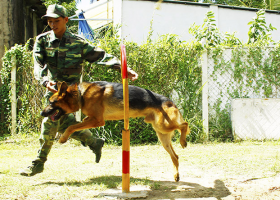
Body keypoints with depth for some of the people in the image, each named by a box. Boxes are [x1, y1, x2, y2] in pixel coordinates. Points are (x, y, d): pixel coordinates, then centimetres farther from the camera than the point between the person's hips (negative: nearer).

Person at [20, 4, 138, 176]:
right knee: (64, 123, 7)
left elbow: (100, 56, -7)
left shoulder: (77, 43, -4)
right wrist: (45, 81, -31)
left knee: (50, 122, -11)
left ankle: (39, 163, -1)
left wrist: (123, 68, -18)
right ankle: (94, 142, 28)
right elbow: (38, 65, -10)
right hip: (53, 87, 5)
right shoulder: (42, 40, 1)